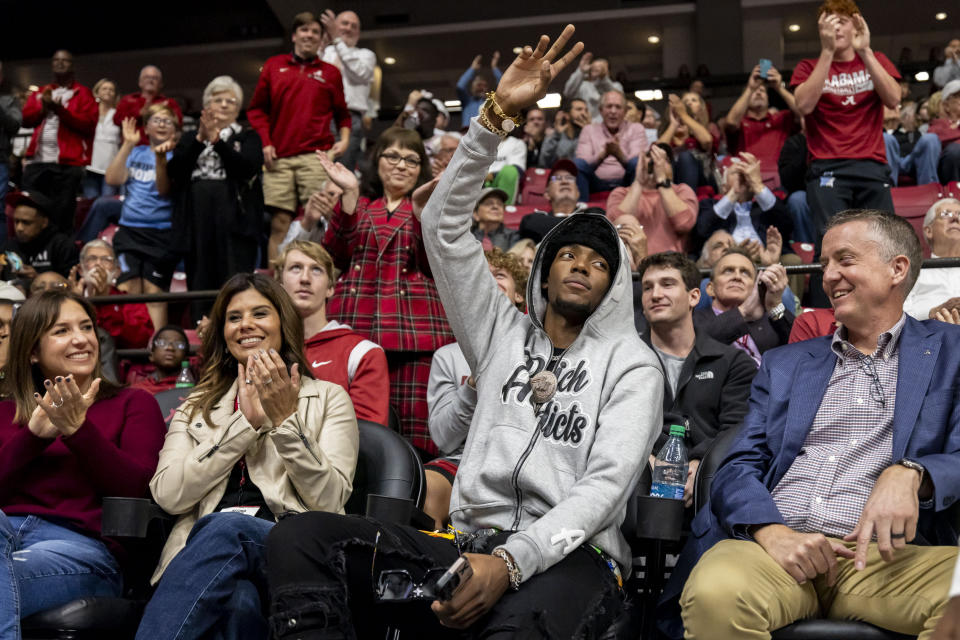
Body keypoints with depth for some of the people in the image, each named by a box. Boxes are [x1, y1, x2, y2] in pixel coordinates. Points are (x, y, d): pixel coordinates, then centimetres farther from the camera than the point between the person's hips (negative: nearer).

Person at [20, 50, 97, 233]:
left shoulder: (82, 93, 6)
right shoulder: (40, 92, 20)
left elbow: (89, 124, -7)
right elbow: (25, 119, 10)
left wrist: (61, 110, -16)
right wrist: (43, 106, -7)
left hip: (67, 163, -4)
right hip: (37, 161, 4)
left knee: (61, 215, -1)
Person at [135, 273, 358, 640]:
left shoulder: (328, 398, 17)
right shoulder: (196, 407, 24)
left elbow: (329, 500, 2)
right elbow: (168, 494, 4)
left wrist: (286, 420, -7)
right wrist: (246, 422, 0)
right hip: (205, 548, 1)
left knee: (225, 527, -37)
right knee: (236, 599, -39)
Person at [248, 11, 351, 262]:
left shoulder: (330, 73, 15)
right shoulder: (274, 66, 15)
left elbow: (342, 112, 21)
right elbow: (256, 109, 15)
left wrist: (344, 139, 4)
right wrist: (265, 143, 4)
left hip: (316, 156, 0)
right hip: (279, 158, 1)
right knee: (280, 223, -3)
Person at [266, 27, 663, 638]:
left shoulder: (631, 365, 9)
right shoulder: (503, 333, 20)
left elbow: (607, 483, -6)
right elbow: (444, 226, 13)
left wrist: (511, 561, -22)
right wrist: (497, 116, 1)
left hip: (569, 557, -4)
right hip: (469, 544, 4)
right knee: (300, 536, -22)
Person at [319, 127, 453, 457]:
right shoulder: (358, 205, 21)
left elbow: (438, 264, 1)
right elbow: (336, 256, 3)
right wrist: (349, 195, -2)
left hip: (416, 330, -1)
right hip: (355, 328, 1)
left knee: (416, 434, -10)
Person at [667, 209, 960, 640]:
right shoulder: (784, 365, 22)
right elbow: (738, 468, 11)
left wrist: (909, 475, -19)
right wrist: (772, 532, -11)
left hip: (883, 555, -1)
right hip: (773, 544, 1)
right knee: (714, 593, -34)